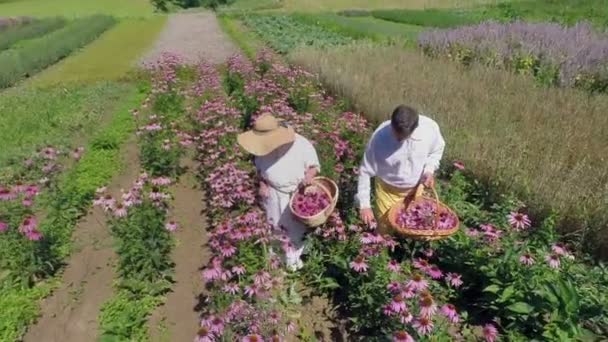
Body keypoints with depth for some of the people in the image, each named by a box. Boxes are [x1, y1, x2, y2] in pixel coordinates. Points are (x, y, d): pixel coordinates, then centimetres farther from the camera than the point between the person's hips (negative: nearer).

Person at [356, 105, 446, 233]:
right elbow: (366, 171, -21)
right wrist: (364, 205, -22)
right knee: (385, 229, 11)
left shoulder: (430, 127, -27)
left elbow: (437, 150, -2)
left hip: (415, 188, 2)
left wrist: (429, 170, -21)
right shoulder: (380, 137, -33)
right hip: (388, 189, -2)